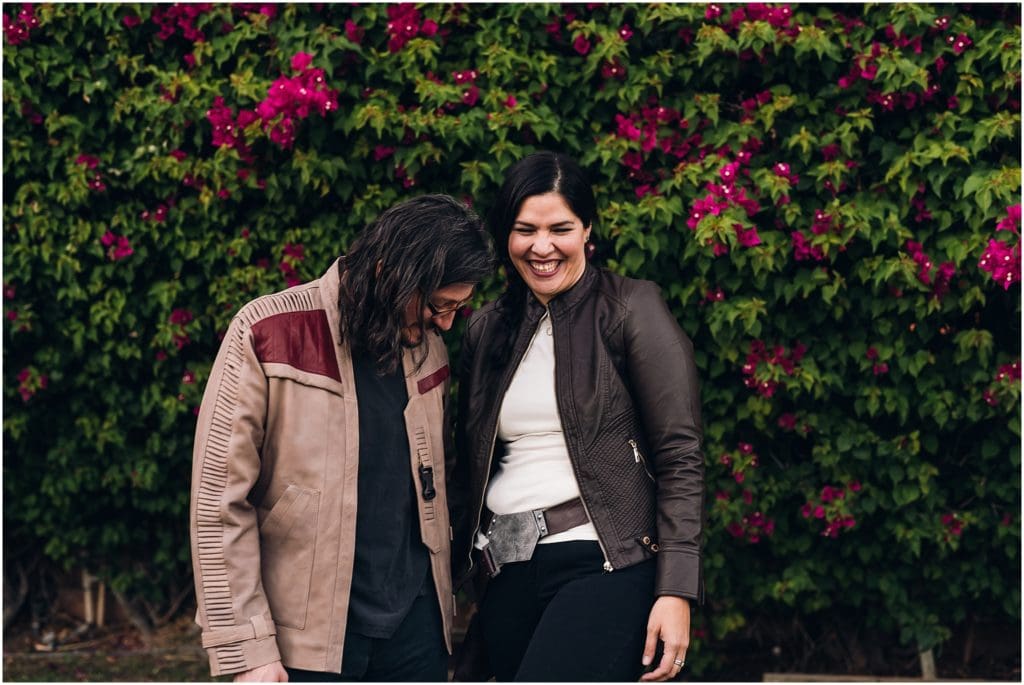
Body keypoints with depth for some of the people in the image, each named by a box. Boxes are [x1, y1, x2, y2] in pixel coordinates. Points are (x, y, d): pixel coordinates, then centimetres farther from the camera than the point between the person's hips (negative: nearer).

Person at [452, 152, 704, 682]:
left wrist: (675, 592, -13)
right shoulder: (487, 330, 13)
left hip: (607, 567, -6)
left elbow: (679, 458, -6)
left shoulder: (630, 310, -2)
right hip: (509, 577, 6)